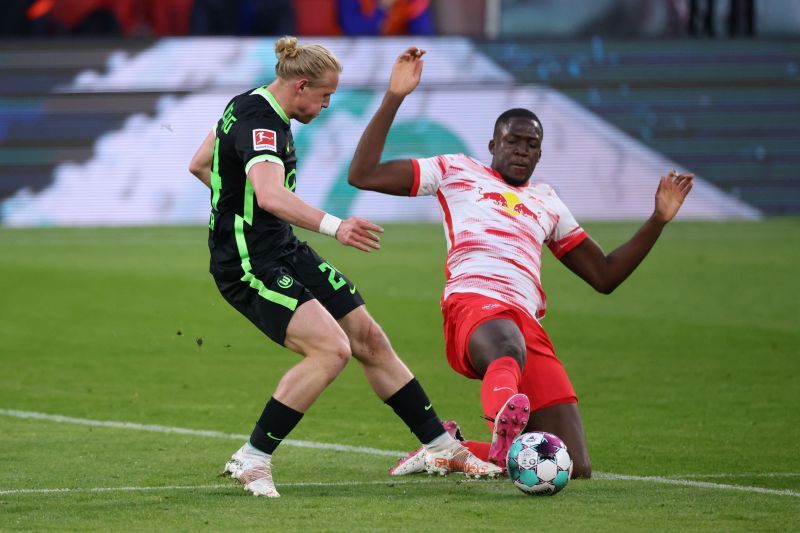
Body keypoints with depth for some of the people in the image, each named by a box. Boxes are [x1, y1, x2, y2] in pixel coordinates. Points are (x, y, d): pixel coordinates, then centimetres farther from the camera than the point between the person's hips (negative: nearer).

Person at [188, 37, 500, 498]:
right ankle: (252, 460, -15)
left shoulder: (248, 106, 9)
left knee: (370, 339, 9)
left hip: (284, 252, 11)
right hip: (251, 265, -11)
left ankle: (443, 449, 18)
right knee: (332, 348, -26)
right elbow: (270, 195, -42)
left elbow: (199, 165, 23)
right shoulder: (260, 123, -22)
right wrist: (334, 227, -52)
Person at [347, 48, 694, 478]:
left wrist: (658, 220, 26)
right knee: (508, 350, -46)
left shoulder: (546, 203, 34)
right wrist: (394, 98, 9)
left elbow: (604, 275, 35)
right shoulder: (456, 172, 22)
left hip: (527, 323, 6)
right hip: (474, 302, -5)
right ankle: (505, 429, -78)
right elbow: (362, 175, 14)